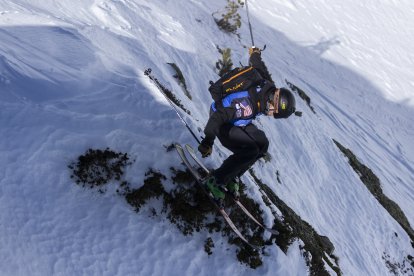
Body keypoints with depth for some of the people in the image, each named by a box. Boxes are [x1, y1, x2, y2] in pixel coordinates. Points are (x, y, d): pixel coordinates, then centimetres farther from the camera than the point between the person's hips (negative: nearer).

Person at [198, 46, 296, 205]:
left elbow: (259, 68, 2)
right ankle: (215, 181, -10)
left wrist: (255, 54, 24)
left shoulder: (268, 87, -17)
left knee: (262, 144, 1)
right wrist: (208, 142, -38)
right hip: (223, 124, -9)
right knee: (250, 151, -22)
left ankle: (231, 177, 12)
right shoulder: (247, 106, -41)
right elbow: (219, 116, -39)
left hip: (236, 121, 9)